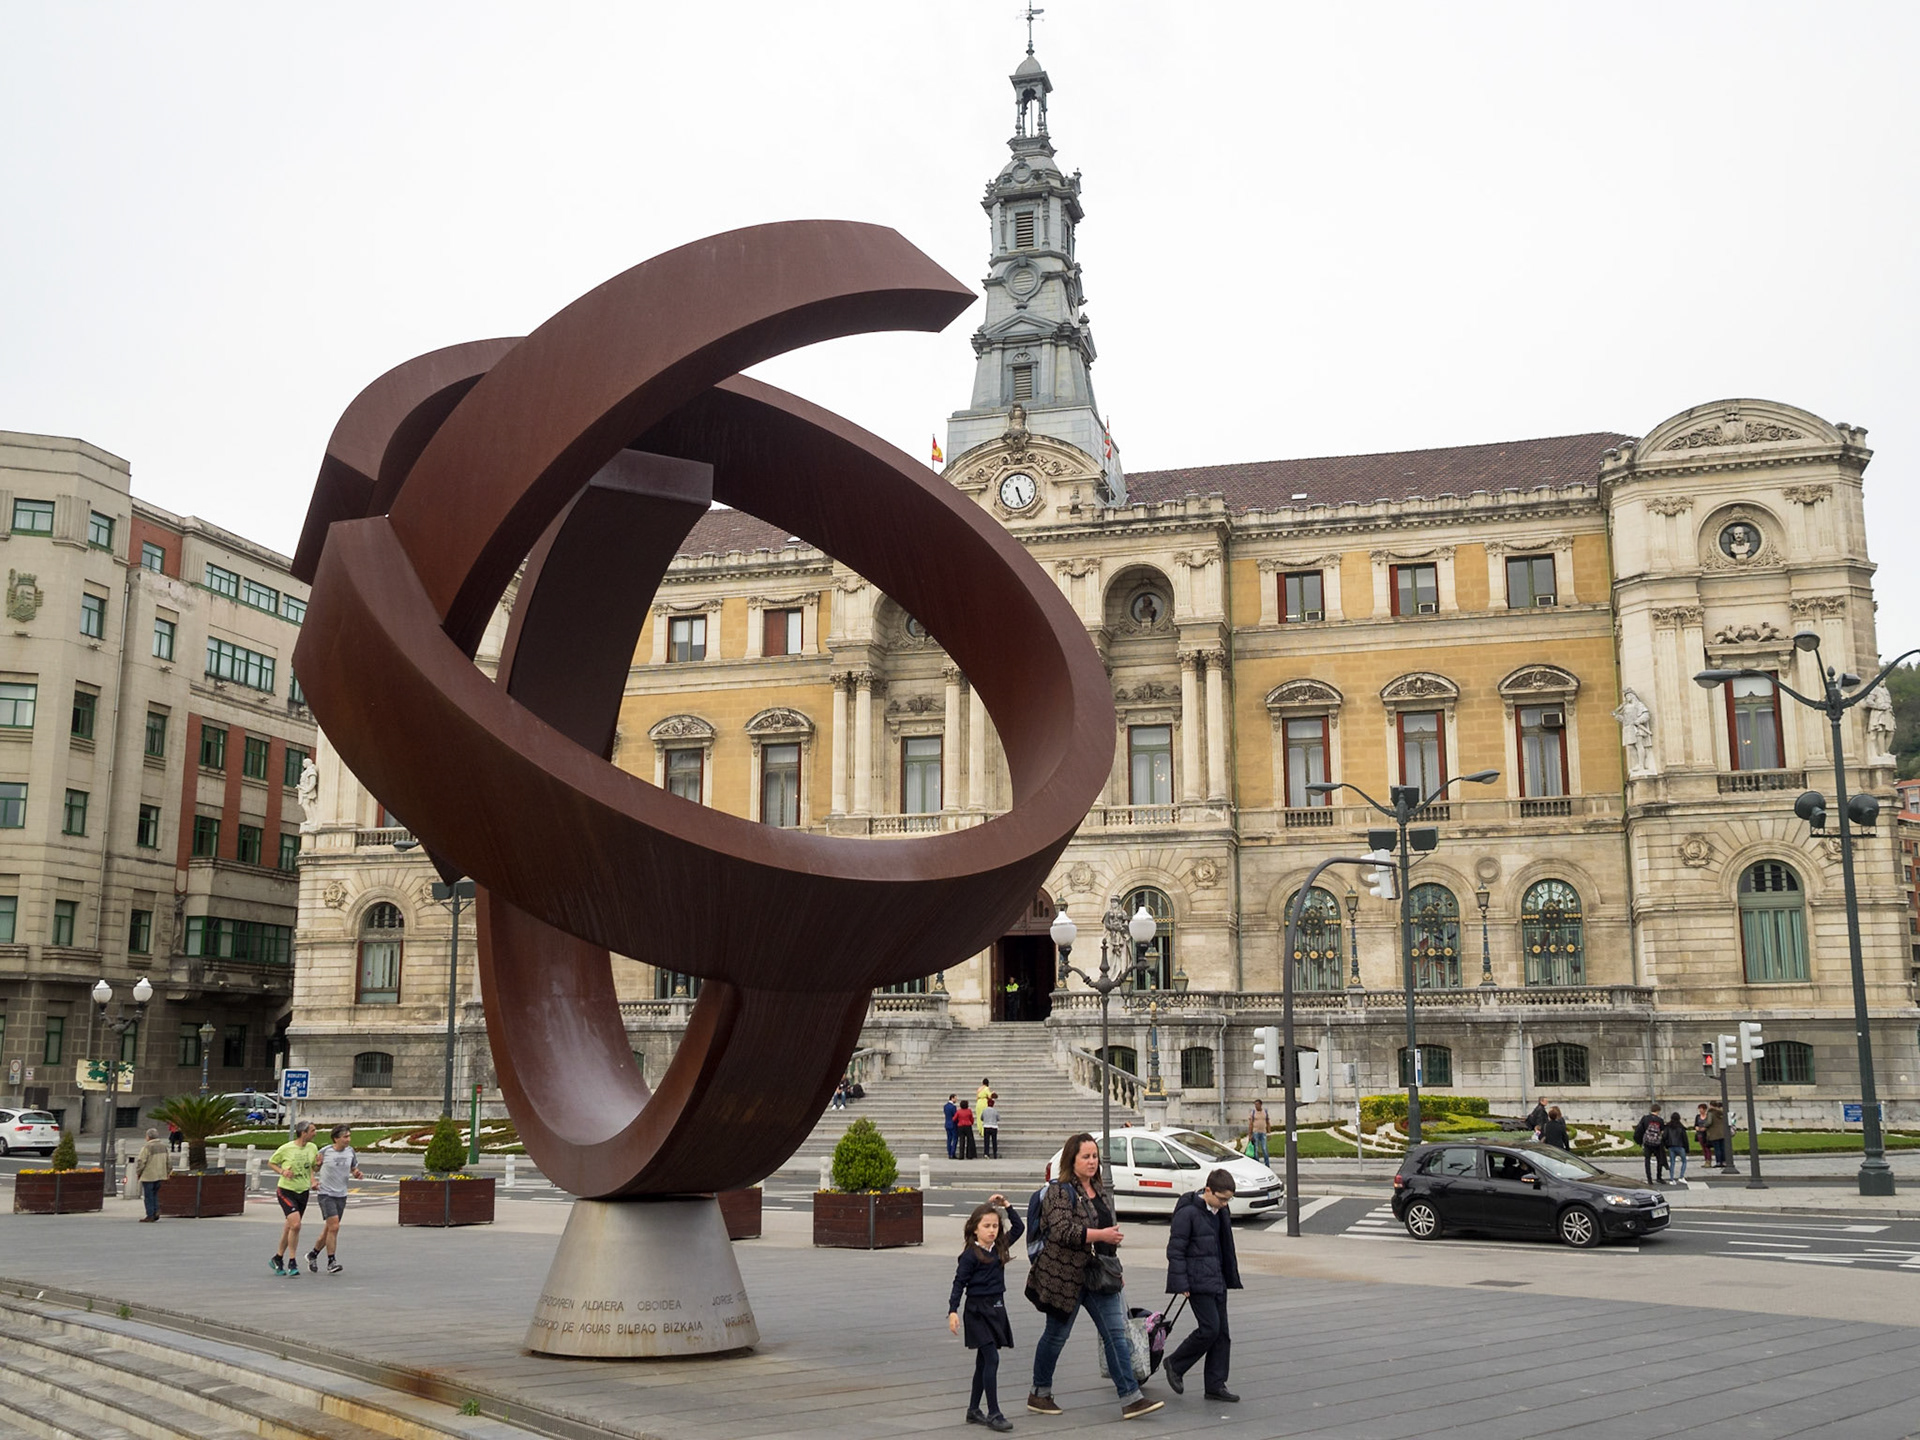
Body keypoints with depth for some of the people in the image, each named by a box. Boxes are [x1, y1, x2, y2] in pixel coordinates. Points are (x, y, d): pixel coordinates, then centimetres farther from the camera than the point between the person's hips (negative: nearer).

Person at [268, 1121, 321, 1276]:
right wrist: (282, 1171, -14)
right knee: (295, 1224, -19)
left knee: (290, 1227, 13)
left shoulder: (313, 1148, 2)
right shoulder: (286, 1148, -12)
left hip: (303, 1192, 5)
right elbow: (270, 1163, 3)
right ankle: (292, 1263, -6)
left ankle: (278, 1258, 32)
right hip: (286, 1190, -5)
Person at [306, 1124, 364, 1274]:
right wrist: (313, 1181, -15)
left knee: (329, 1229, 13)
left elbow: (354, 1169, 14)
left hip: (341, 1195, 5)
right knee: (334, 1226, -17)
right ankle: (331, 1262, -9)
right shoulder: (325, 1152, -10)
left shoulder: (350, 1151, 3)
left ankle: (312, 1255, 34)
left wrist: (357, 1174, -7)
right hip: (326, 1194, -5)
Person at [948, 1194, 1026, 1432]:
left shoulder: (1000, 1247, 8)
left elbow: (1019, 1228, 18)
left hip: (996, 1309, 7)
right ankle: (993, 1414, -8)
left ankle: (973, 1410, 23)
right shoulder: (970, 1255, -10)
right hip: (978, 1311, -7)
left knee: (984, 1362, 13)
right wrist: (953, 1311, -16)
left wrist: (1007, 1207, 10)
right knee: (992, 1359, -12)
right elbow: (959, 1283, -10)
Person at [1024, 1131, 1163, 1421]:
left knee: (1116, 1333, 0)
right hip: (1066, 1275, -7)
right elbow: (1062, 1231, -25)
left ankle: (1130, 1398, -1)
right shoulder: (1060, 1191, -13)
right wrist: (1101, 1235, -25)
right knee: (1056, 1335, 6)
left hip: (1098, 1276, 7)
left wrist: (1113, 1265, 25)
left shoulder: (1098, 1190, 13)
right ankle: (1039, 1394, 22)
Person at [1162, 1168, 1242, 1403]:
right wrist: (1181, 1284, -16)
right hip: (1198, 1282, -8)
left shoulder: (1221, 1212, 9)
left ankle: (1216, 1385, 13)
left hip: (1217, 1281, 8)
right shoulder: (1187, 1212, -15)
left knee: (1221, 1332, 6)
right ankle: (1175, 1365, 7)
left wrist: (1230, 1278, 20)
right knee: (1209, 1328, -12)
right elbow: (1175, 1250, -14)